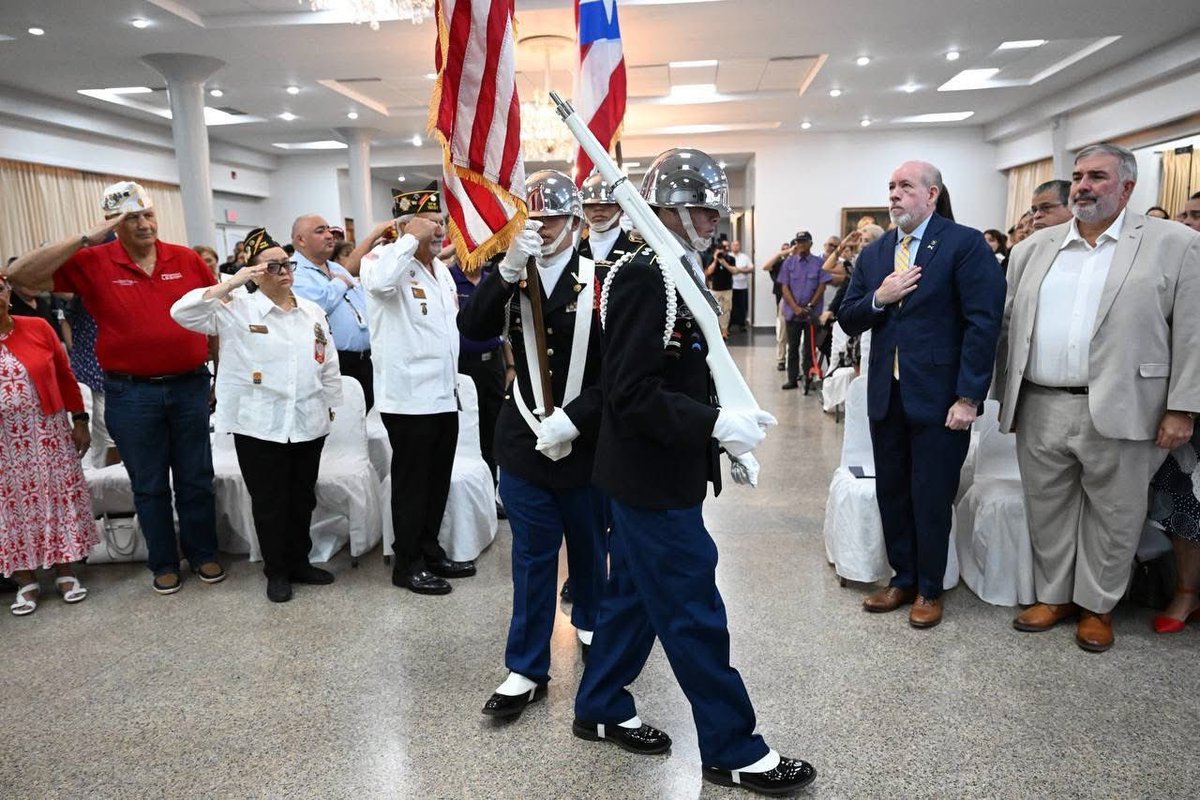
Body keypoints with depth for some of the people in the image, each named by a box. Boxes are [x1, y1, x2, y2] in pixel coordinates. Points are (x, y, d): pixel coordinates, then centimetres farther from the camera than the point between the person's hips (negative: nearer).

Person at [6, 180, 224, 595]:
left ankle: (203, 553, 29)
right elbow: (20, 273, -14)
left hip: (190, 385, 1)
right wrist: (85, 239, -19)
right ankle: (164, 563, 26)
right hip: (131, 394, -1)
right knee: (149, 485, 11)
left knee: (196, 477, 12)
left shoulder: (186, 259, 0)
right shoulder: (92, 263, -5)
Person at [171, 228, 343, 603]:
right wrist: (230, 284, -17)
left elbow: (329, 365, 13)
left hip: (309, 424, 4)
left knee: (303, 499, 14)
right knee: (269, 502, 6)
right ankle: (277, 572, 21)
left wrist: (333, 405, 13)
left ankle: (300, 562, 30)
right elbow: (182, 311, -15)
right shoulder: (237, 309, -3)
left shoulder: (313, 312, 9)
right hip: (259, 426, -4)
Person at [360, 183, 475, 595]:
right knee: (412, 483, 2)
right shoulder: (389, 261, -10)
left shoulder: (442, 269, 16)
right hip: (409, 398, -8)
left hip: (444, 395, 8)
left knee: (438, 482, 17)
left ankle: (430, 552, 31)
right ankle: (407, 564, 16)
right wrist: (411, 239, -23)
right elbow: (379, 282, -36)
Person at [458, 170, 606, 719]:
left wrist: (572, 420, -18)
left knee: (589, 544, 18)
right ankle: (527, 669, 18)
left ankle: (591, 622, 45)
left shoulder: (600, 283, -6)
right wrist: (507, 268, -24)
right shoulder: (512, 279, 4)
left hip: (587, 443, -1)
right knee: (532, 556, 8)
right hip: (525, 441, 2)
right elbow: (472, 328, -14)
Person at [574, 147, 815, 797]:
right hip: (654, 478, -10)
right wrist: (716, 425, -26)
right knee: (695, 612, 2)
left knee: (633, 594, 20)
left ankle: (599, 710, 36)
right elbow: (631, 394, -25)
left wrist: (724, 433, 11)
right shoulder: (644, 279, -19)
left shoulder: (672, 274, 11)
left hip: (655, 474, 10)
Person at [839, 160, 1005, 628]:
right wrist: (878, 299, -12)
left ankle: (929, 589, 23)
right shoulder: (873, 253, 11)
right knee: (891, 494, 13)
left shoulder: (965, 244, -7)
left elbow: (983, 323, -12)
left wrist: (968, 397, -16)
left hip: (939, 396, -5)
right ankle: (903, 579, 30)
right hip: (886, 395, 6)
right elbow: (848, 321, 9)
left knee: (931, 499, 5)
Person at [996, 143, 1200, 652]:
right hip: (1040, 410, 3)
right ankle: (1053, 595, 29)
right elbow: (1010, 327, 11)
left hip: (1119, 412, -3)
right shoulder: (1034, 249, 10)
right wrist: (1007, 399, 8)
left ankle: (1097, 604, 27)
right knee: (1047, 510, 13)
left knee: (1112, 515, 10)